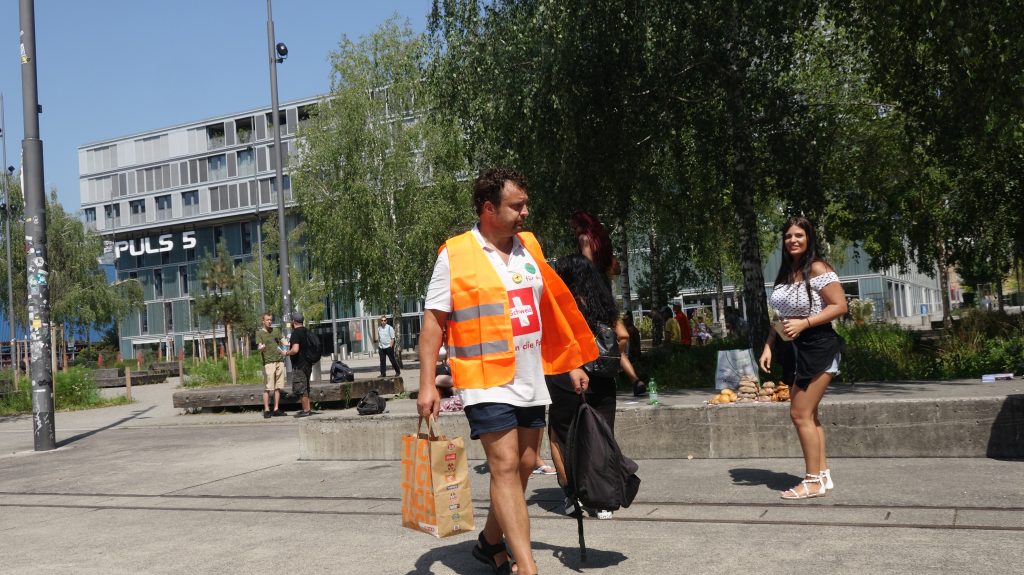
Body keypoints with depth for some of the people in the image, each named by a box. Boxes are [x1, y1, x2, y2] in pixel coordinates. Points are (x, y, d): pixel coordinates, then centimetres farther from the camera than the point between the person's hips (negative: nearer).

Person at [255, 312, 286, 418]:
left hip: (279, 360, 5)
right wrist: (261, 347, -33)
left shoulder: (276, 330, 15)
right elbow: (259, 347, -11)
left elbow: (282, 342, 27)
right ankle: (266, 410, -5)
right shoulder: (259, 333, 0)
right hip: (268, 362, -5)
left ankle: (276, 409, 9)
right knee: (267, 387, -8)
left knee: (278, 387, 4)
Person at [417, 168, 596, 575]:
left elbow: (550, 309, 17)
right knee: (505, 467, -12)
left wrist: (572, 364, 16)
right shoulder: (455, 255, -8)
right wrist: (427, 384, -14)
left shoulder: (529, 247, 9)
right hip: (487, 382, -6)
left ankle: (491, 542, 31)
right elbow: (432, 321, -7)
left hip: (531, 381, 7)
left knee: (524, 466, 11)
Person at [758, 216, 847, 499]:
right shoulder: (786, 273, 13)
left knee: (800, 414, -9)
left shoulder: (817, 269, -11)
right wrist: (768, 347, 9)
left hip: (816, 347, -8)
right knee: (807, 415, 10)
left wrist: (803, 323, -22)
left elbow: (840, 306, -16)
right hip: (793, 349, 8)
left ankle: (813, 481, -1)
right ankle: (822, 474, 18)